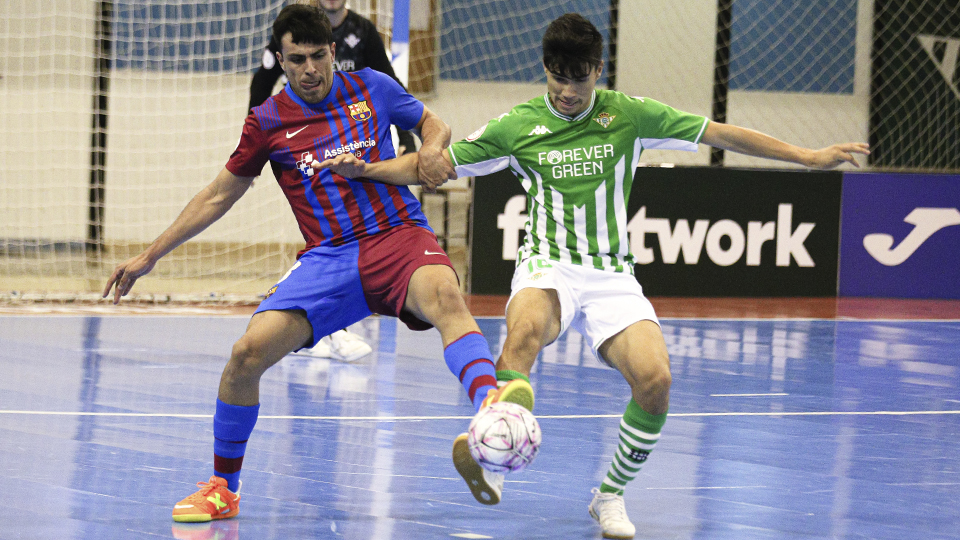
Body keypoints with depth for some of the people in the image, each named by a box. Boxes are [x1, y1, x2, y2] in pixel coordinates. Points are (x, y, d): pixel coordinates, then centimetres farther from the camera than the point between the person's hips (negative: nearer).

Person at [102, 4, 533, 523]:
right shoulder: (267, 122, 7)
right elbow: (219, 195, 17)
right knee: (248, 352, -17)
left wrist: (433, 149, -3)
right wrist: (150, 256, 16)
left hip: (398, 236, -1)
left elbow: (432, 123, 22)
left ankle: (490, 406, -63)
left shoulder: (373, 89, 7)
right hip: (328, 257, 1)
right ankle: (222, 489, 4)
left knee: (444, 295, -37)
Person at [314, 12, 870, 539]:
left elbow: (720, 134, 7)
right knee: (526, 329, -38)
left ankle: (611, 495, -2)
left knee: (654, 379, -23)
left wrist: (809, 156, 6)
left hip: (613, 275, 1)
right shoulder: (517, 125, 3)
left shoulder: (629, 114, 3)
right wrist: (366, 169, -7)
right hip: (548, 267, -1)